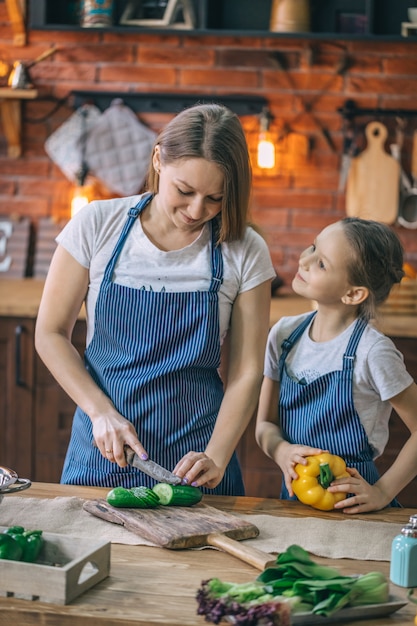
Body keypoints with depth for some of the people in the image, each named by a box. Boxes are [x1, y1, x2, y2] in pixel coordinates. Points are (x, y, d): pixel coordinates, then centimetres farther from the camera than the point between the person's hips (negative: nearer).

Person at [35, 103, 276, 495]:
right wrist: (101, 412, -13)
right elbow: (50, 333, -1)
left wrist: (216, 459, -17)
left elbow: (245, 373, -5)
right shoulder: (97, 226, -7)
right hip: (102, 454, 1)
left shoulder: (245, 253, -7)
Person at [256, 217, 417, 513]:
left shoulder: (372, 352, -13)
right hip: (294, 497, 4)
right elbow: (265, 424, 10)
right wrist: (282, 451, -11)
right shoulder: (284, 335, 4)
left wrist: (383, 491, -11)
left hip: (352, 506, -4)